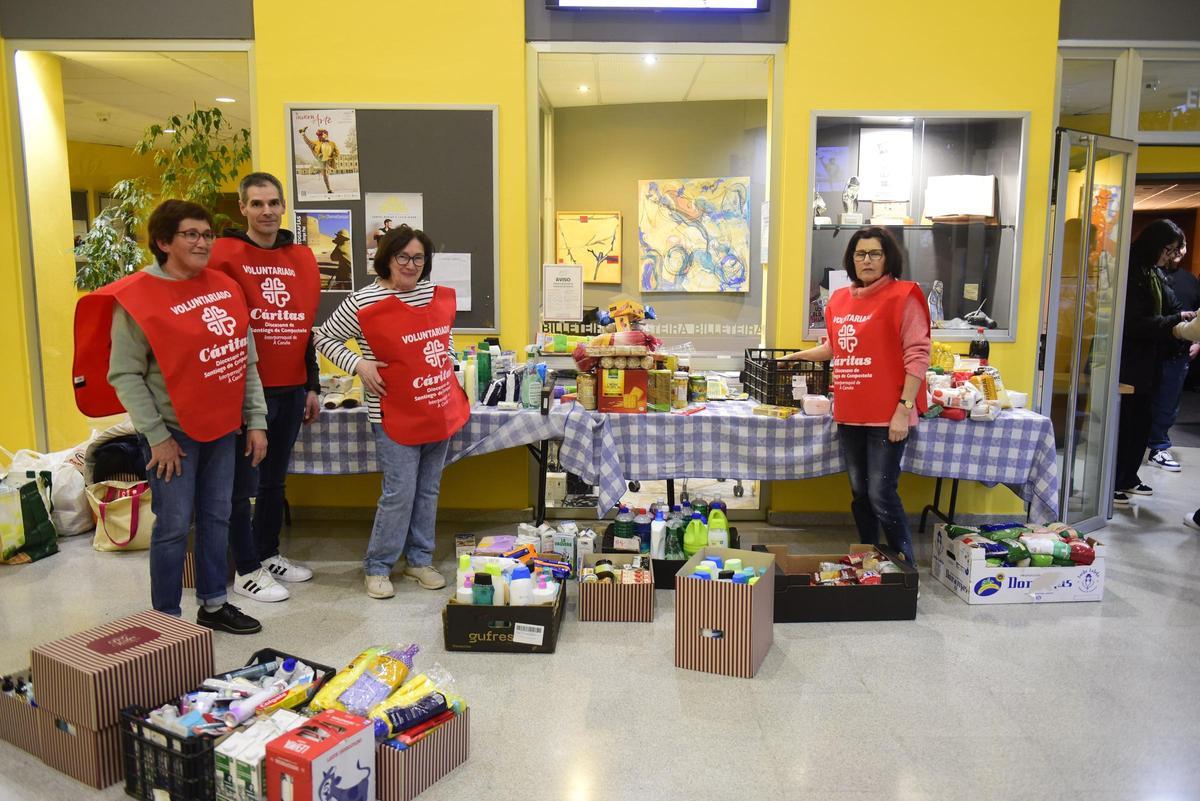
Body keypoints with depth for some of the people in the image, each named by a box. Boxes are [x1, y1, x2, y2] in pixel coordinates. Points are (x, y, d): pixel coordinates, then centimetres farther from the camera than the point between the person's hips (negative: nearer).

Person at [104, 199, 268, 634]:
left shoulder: (225, 287, 7)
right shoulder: (137, 297, -10)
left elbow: (247, 360, 10)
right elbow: (124, 375, -11)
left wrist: (256, 420, 6)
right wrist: (156, 435, -14)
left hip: (223, 428, 6)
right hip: (173, 433, -6)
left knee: (217, 518, 14)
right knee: (174, 525, 1)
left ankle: (214, 604, 28)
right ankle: (167, 618, 17)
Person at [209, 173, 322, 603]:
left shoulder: (302, 258, 11)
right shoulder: (225, 254, -5)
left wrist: (312, 385, 16)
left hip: (292, 389, 5)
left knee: (275, 479, 17)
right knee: (244, 483, 4)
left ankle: (268, 554, 32)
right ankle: (247, 570, 17)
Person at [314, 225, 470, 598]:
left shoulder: (438, 295, 6)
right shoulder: (364, 302, -11)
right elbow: (325, 337, -3)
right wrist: (358, 364, -15)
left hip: (440, 411, 6)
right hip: (396, 416, -6)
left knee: (428, 490, 14)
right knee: (400, 493, -4)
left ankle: (419, 560, 28)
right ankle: (377, 567, 14)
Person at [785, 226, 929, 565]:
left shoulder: (903, 296, -7)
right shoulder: (839, 299, 11)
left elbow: (917, 356, -11)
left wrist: (904, 409, -16)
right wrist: (798, 356, 25)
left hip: (887, 416, -6)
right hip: (849, 413, 6)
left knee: (881, 495, -6)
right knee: (859, 492, 14)